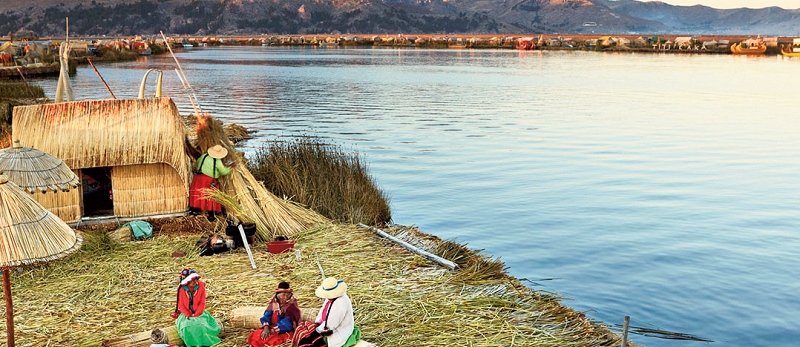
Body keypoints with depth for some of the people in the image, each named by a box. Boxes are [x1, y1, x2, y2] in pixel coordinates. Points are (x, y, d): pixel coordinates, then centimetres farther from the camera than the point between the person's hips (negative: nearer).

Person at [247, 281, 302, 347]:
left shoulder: (292, 304, -12)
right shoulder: (275, 300, 3)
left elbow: (287, 322, -21)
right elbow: (267, 314, -4)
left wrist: (271, 331, -26)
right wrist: (266, 328, -22)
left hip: (285, 331, -5)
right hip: (272, 327, 5)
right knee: (253, 336, -13)